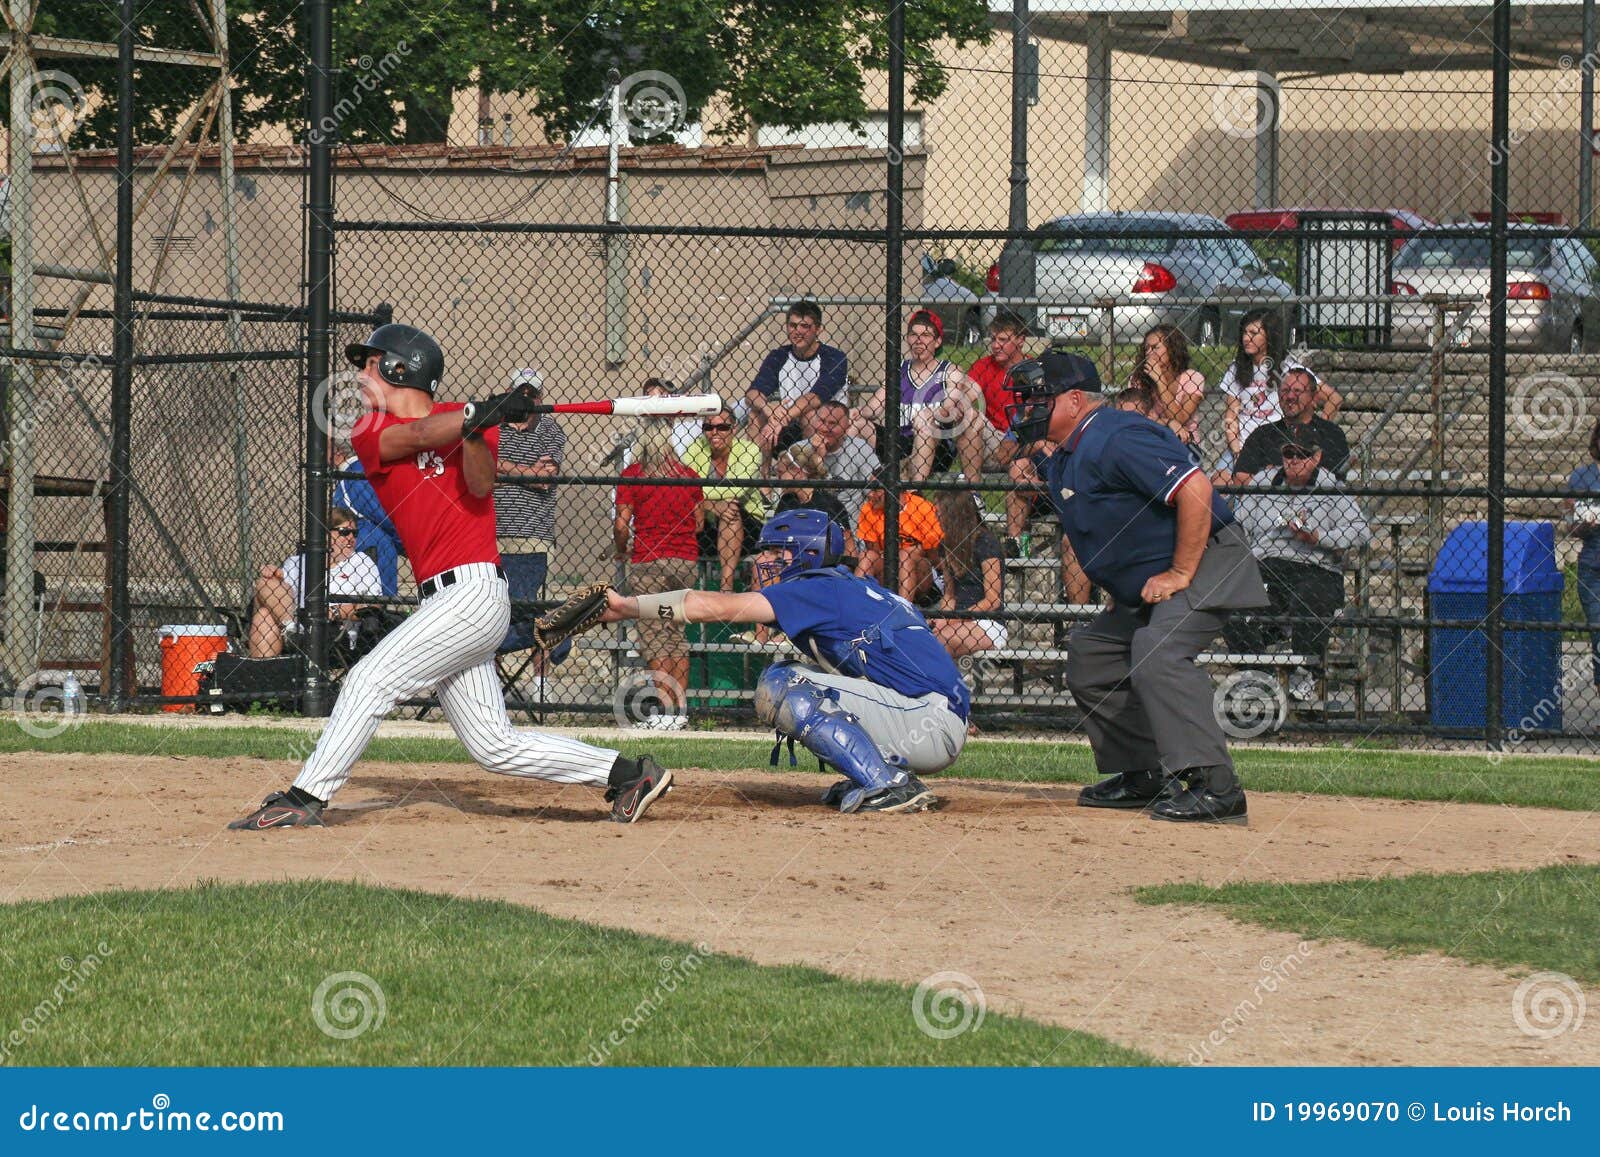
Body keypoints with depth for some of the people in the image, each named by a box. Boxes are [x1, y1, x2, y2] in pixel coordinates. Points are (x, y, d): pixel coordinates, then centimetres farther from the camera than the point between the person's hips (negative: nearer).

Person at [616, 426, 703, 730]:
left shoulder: (633, 475, -4)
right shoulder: (688, 476, 7)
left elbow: (621, 524, -8)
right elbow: (699, 522, 10)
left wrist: (622, 551, 10)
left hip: (650, 561, -4)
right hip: (686, 562, 4)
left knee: (654, 639, -3)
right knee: (676, 636, 12)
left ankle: (666, 713, -12)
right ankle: (680, 710, 10)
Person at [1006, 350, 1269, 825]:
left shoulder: (1113, 441, -21)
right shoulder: (1063, 460, 12)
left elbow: (1195, 489, -29)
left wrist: (1180, 574, -27)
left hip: (1208, 562, -11)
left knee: (1157, 652, -31)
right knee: (1089, 656, 15)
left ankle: (1216, 788, -35)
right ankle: (1140, 777, 20)